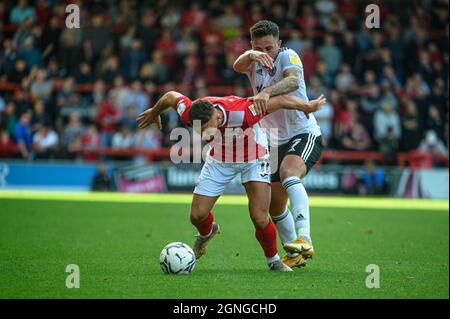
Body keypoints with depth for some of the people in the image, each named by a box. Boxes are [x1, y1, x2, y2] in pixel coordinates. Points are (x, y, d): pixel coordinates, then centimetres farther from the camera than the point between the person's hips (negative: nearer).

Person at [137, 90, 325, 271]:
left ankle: (273, 260, 12)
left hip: (253, 158, -3)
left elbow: (280, 100, -30)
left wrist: (309, 106, -13)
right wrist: (154, 113, 13)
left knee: (260, 219, -16)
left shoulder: (241, 113, -43)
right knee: (197, 215, 0)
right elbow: (171, 96, -9)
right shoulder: (189, 114, -32)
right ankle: (206, 233, 38)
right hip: (219, 159, 3)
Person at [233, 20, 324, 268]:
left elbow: (293, 81, -33)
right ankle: (295, 256, 27)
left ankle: (304, 240, -47)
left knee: (288, 172, -35)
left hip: (305, 135, -7)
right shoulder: (253, 62, 3)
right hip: (276, 143, 7)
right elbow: (238, 66, -20)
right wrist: (251, 55, -43)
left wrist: (266, 92, -52)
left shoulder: (288, 56, -12)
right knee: (275, 206, 7)